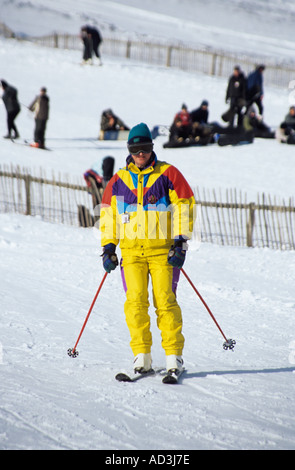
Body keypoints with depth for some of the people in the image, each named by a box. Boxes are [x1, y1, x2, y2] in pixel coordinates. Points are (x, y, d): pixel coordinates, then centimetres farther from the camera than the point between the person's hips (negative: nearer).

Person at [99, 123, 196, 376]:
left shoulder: (168, 174, 3)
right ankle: (142, 355, -2)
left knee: (165, 301, -10)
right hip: (132, 251, 3)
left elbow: (185, 206, 2)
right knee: (135, 301, -8)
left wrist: (181, 242, -5)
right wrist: (108, 246, 12)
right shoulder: (119, 180, 12)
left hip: (162, 249, -3)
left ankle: (174, 355, -4)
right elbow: (107, 213, 19)